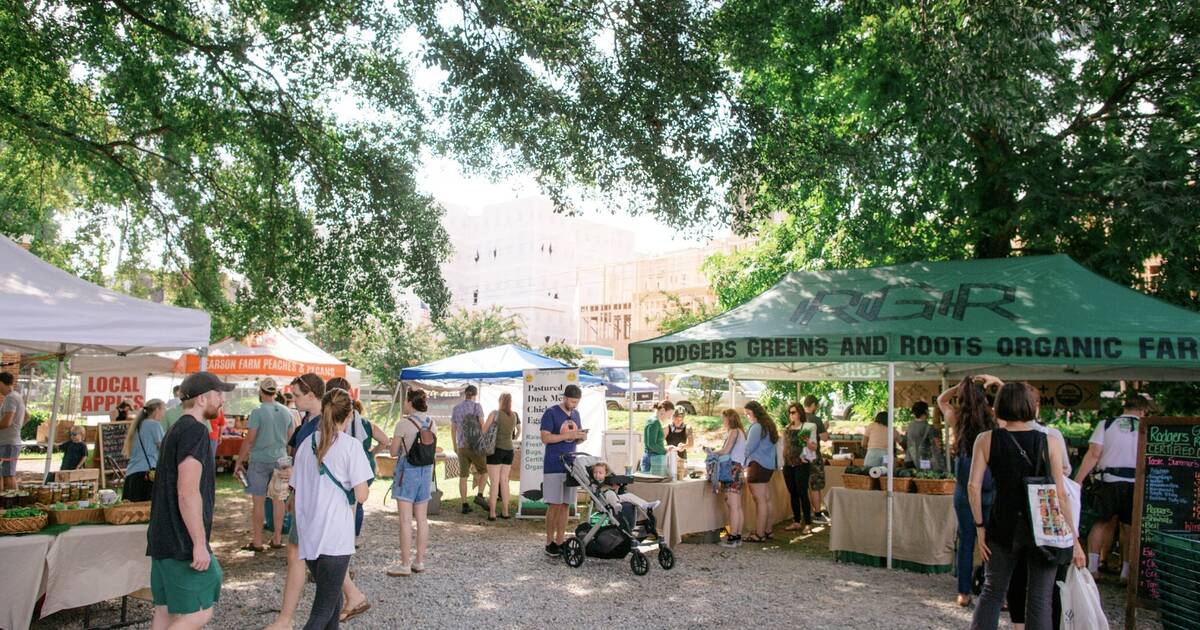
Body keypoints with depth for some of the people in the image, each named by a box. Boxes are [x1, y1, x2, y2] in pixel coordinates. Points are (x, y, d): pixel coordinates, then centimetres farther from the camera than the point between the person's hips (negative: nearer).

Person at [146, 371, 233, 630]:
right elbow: (188, 493, -23)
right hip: (184, 542, -10)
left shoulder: (175, 430, 15)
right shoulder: (195, 431, -16)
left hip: (164, 540, 10)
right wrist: (200, 543, -20)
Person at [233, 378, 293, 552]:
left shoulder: (258, 412, -10)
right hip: (280, 460, 5)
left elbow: (249, 440, -12)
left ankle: (257, 542, 6)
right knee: (278, 499, 10)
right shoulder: (286, 412, 6)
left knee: (258, 501, 2)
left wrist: (239, 462, -4)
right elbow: (290, 439, 12)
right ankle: (277, 539, 17)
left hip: (259, 461, -4)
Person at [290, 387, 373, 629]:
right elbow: (361, 496, -13)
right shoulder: (351, 445, -10)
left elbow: (296, 488, 11)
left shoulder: (306, 444, 6)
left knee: (333, 600, 22)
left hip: (308, 535, 6)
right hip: (335, 537, -6)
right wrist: (362, 484, 7)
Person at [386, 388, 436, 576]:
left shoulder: (403, 424, -13)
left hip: (408, 469, -6)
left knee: (405, 519, -2)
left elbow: (393, 452, -8)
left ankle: (405, 564, 1)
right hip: (426, 469, 6)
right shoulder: (431, 423, 4)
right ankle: (419, 561, 19)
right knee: (422, 518, 12)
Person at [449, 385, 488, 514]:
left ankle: (465, 505, 7)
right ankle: (479, 495, -8)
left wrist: (455, 446, 24)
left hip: (461, 446, 4)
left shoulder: (455, 408, 9)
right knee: (484, 471, 11)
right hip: (475, 445, -4)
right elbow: (482, 425, -11)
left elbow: (453, 429, 13)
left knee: (463, 476, 8)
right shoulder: (477, 406, -4)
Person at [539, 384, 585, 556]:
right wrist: (568, 435, -19)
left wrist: (581, 437, -4)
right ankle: (549, 542, 6)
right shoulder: (551, 413, -6)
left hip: (570, 465, 6)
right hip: (553, 466, -6)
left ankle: (560, 542, 12)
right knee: (554, 505, -4)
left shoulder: (576, 414, 13)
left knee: (565, 505, 6)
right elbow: (545, 438, -12)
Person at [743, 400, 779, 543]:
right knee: (766, 499, 12)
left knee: (760, 500, -7)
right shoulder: (768, 425, 16)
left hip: (758, 465, -10)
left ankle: (759, 534, -5)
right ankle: (767, 531, 18)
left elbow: (748, 448, -15)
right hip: (769, 465, 10)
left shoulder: (757, 427, -14)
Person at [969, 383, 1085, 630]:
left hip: (1003, 525, 1)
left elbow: (974, 485, -8)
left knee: (992, 591, 15)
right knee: (1039, 600, 8)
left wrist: (980, 526, 1)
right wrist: (1074, 540, -1)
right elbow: (1061, 495, -6)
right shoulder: (1050, 442, -4)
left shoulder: (986, 440, -3)